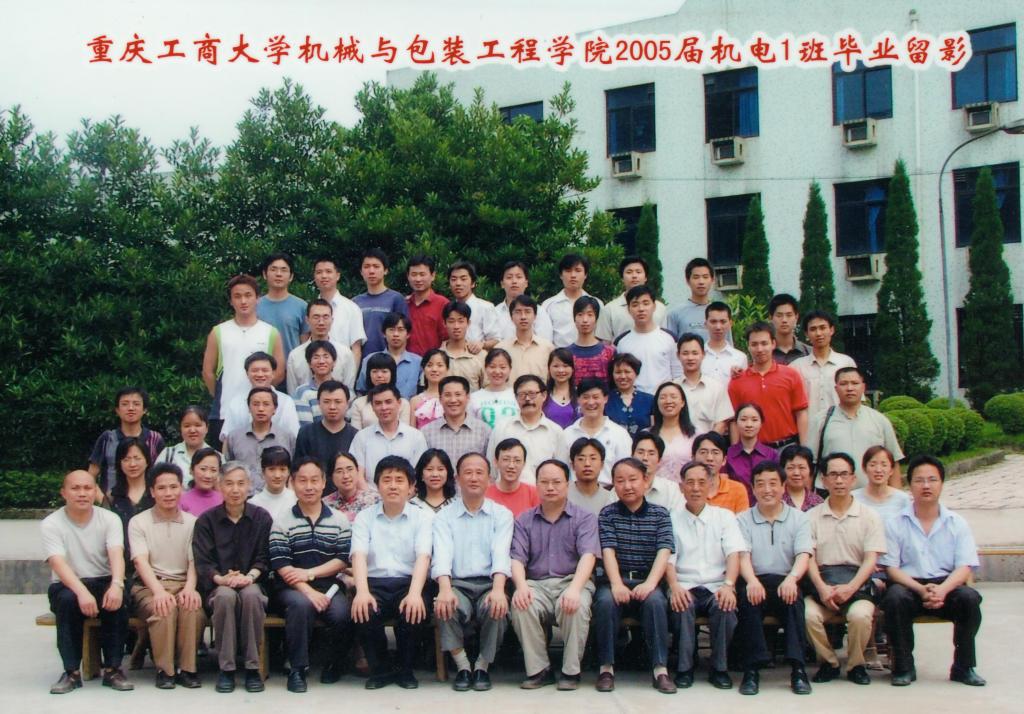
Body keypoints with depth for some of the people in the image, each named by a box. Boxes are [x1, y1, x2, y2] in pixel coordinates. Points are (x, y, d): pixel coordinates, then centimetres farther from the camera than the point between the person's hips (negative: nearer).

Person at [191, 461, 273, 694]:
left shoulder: (262, 518, 7)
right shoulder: (206, 520, 6)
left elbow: (264, 558, 2)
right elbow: (202, 561, -2)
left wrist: (249, 576, -19)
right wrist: (221, 578, -22)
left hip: (252, 584, 0)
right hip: (217, 587, 0)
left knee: (251, 594, -35)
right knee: (226, 596, -35)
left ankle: (252, 667, -25)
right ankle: (226, 668, -26)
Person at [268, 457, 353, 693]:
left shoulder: (339, 521, 10)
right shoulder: (282, 523, 4)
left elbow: (343, 560, 2)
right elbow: (282, 566, -6)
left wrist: (309, 573, -12)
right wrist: (308, 591, -20)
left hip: (329, 585, 2)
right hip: (291, 588, -1)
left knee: (341, 612, -28)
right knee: (301, 604, -35)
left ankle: (334, 663, 3)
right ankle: (297, 668, -17)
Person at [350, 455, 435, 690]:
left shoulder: (423, 517, 7)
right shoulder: (364, 517, 10)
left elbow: (423, 557, -9)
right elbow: (359, 556, -6)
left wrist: (415, 593, -28)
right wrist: (362, 591, -26)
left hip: (408, 582, -1)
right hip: (375, 583, 1)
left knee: (413, 609, -32)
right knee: (362, 610, -30)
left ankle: (405, 669, -2)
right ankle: (380, 669, -2)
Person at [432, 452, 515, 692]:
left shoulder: (501, 514, 10)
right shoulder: (444, 516, 10)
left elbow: (501, 553, -8)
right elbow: (442, 554, -9)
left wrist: (498, 589, -28)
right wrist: (445, 589, -30)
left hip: (489, 584, 0)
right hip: (457, 584, 0)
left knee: (495, 607, -31)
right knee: (445, 606, -32)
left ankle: (482, 666, -6)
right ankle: (462, 666, -9)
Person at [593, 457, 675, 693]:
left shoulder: (660, 514, 6)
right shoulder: (608, 513, 6)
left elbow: (664, 552, -6)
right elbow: (608, 550, -7)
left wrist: (650, 583, -23)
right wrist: (616, 584, -23)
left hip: (647, 580, 0)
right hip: (615, 579, 0)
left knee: (655, 601, -32)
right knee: (606, 601, -31)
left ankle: (660, 669, -24)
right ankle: (606, 667, -19)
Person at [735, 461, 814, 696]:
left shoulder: (798, 518, 13)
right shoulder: (743, 520, 14)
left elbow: (803, 555, -2)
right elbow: (743, 555, -2)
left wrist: (791, 578, -26)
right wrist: (752, 580, -25)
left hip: (785, 584, 0)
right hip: (756, 583, 0)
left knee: (793, 596, -34)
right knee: (748, 595, -33)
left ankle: (797, 669, -33)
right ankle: (753, 669, -31)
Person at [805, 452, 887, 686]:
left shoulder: (869, 517, 10)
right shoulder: (812, 517, 12)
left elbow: (871, 560, 1)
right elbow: (809, 558, 2)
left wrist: (850, 588, -16)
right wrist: (822, 588, -16)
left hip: (857, 582, -1)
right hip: (822, 581, 1)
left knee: (860, 614, -32)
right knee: (808, 613, -30)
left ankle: (856, 665, -5)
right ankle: (828, 662, -4)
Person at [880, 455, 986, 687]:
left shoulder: (957, 524, 10)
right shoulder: (896, 524, 6)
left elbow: (964, 568, 0)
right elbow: (892, 568, -1)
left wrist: (942, 590, -22)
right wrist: (921, 589, -19)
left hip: (946, 585, 1)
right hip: (909, 585, -1)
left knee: (969, 597, -29)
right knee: (895, 597, -34)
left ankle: (964, 667, -13)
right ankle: (903, 666, -18)